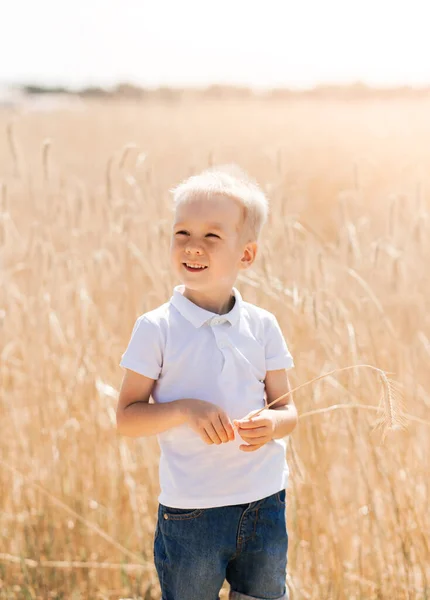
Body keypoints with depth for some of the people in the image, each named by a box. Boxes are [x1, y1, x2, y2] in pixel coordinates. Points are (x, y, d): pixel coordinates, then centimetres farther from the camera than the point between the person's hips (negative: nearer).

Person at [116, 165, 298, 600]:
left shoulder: (262, 327, 1)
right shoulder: (156, 329, -7)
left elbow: (287, 408, 7)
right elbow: (126, 418, -6)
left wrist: (272, 425, -16)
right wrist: (185, 409, -22)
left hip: (264, 504, 3)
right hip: (190, 512, -2)